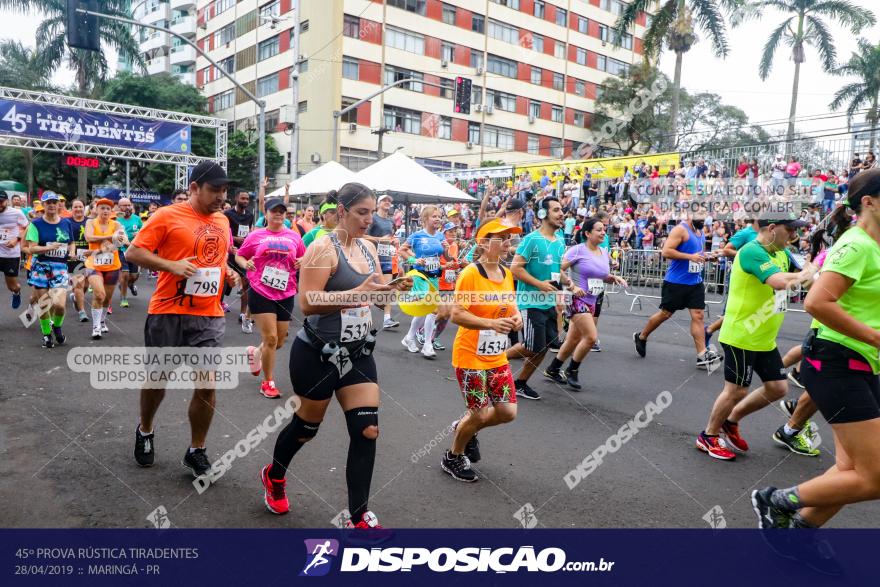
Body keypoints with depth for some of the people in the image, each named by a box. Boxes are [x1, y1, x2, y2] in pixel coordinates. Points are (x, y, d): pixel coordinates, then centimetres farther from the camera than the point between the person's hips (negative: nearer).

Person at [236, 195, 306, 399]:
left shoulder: (294, 236, 4)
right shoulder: (255, 236, -2)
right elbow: (238, 256, 8)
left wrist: (301, 263, -8)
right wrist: (246, 264, -12)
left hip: (286, 294, 4)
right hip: (261, 293, -3)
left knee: (279, 342, 13)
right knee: (270, 339, -6)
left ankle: (255, 352, 46)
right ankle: (268, 382, 12)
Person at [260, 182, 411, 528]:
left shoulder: (367, 248, 6)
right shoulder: (323, 249, -17)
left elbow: (374, 292, 16)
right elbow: (307, 303, -25)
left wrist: (394, 289, -6)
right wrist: (358, 293, -30)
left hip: (358, 354, 6)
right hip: (318, 354, -6)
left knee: (367, 431, -1)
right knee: (307, 426, 13)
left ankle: (359, 518, 12)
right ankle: (273, 476, 45)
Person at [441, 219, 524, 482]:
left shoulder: (506, 274, 5)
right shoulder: (470, 274, -18)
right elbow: (456, 314, -21)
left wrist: (516, 316, -5)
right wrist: (491, 323, -31)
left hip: (497, 358, 7)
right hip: (471, 358, -7)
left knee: (508, 412, 7)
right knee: (478, 414, 2)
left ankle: (465, 428, 36)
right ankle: (452, 458, 29)